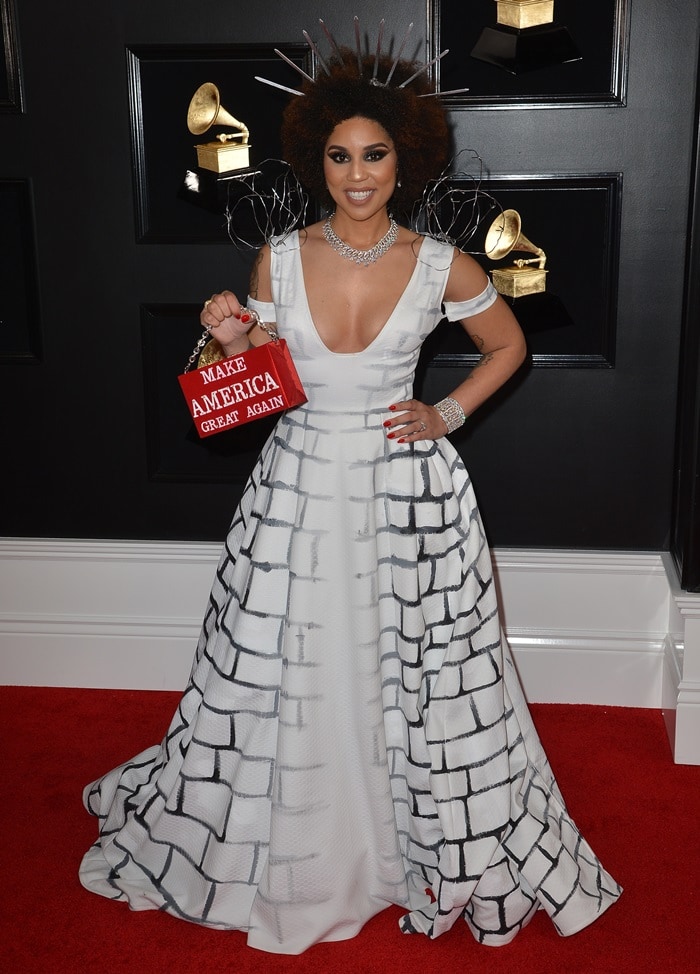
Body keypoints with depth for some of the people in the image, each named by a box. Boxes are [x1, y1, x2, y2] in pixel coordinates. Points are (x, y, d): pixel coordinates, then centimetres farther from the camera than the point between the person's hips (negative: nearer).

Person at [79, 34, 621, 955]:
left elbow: (509, 345, 10)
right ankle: (279, 852, 38)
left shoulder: (443, 267, -6)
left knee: (419, 677, 9)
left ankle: (448, 855, 34)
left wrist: (449, 414, -2)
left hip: (408, 491, -1)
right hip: (299, 485, 2)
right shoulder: (278, 260, -2)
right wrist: (230, 340, -14)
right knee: (283, 675, 12)